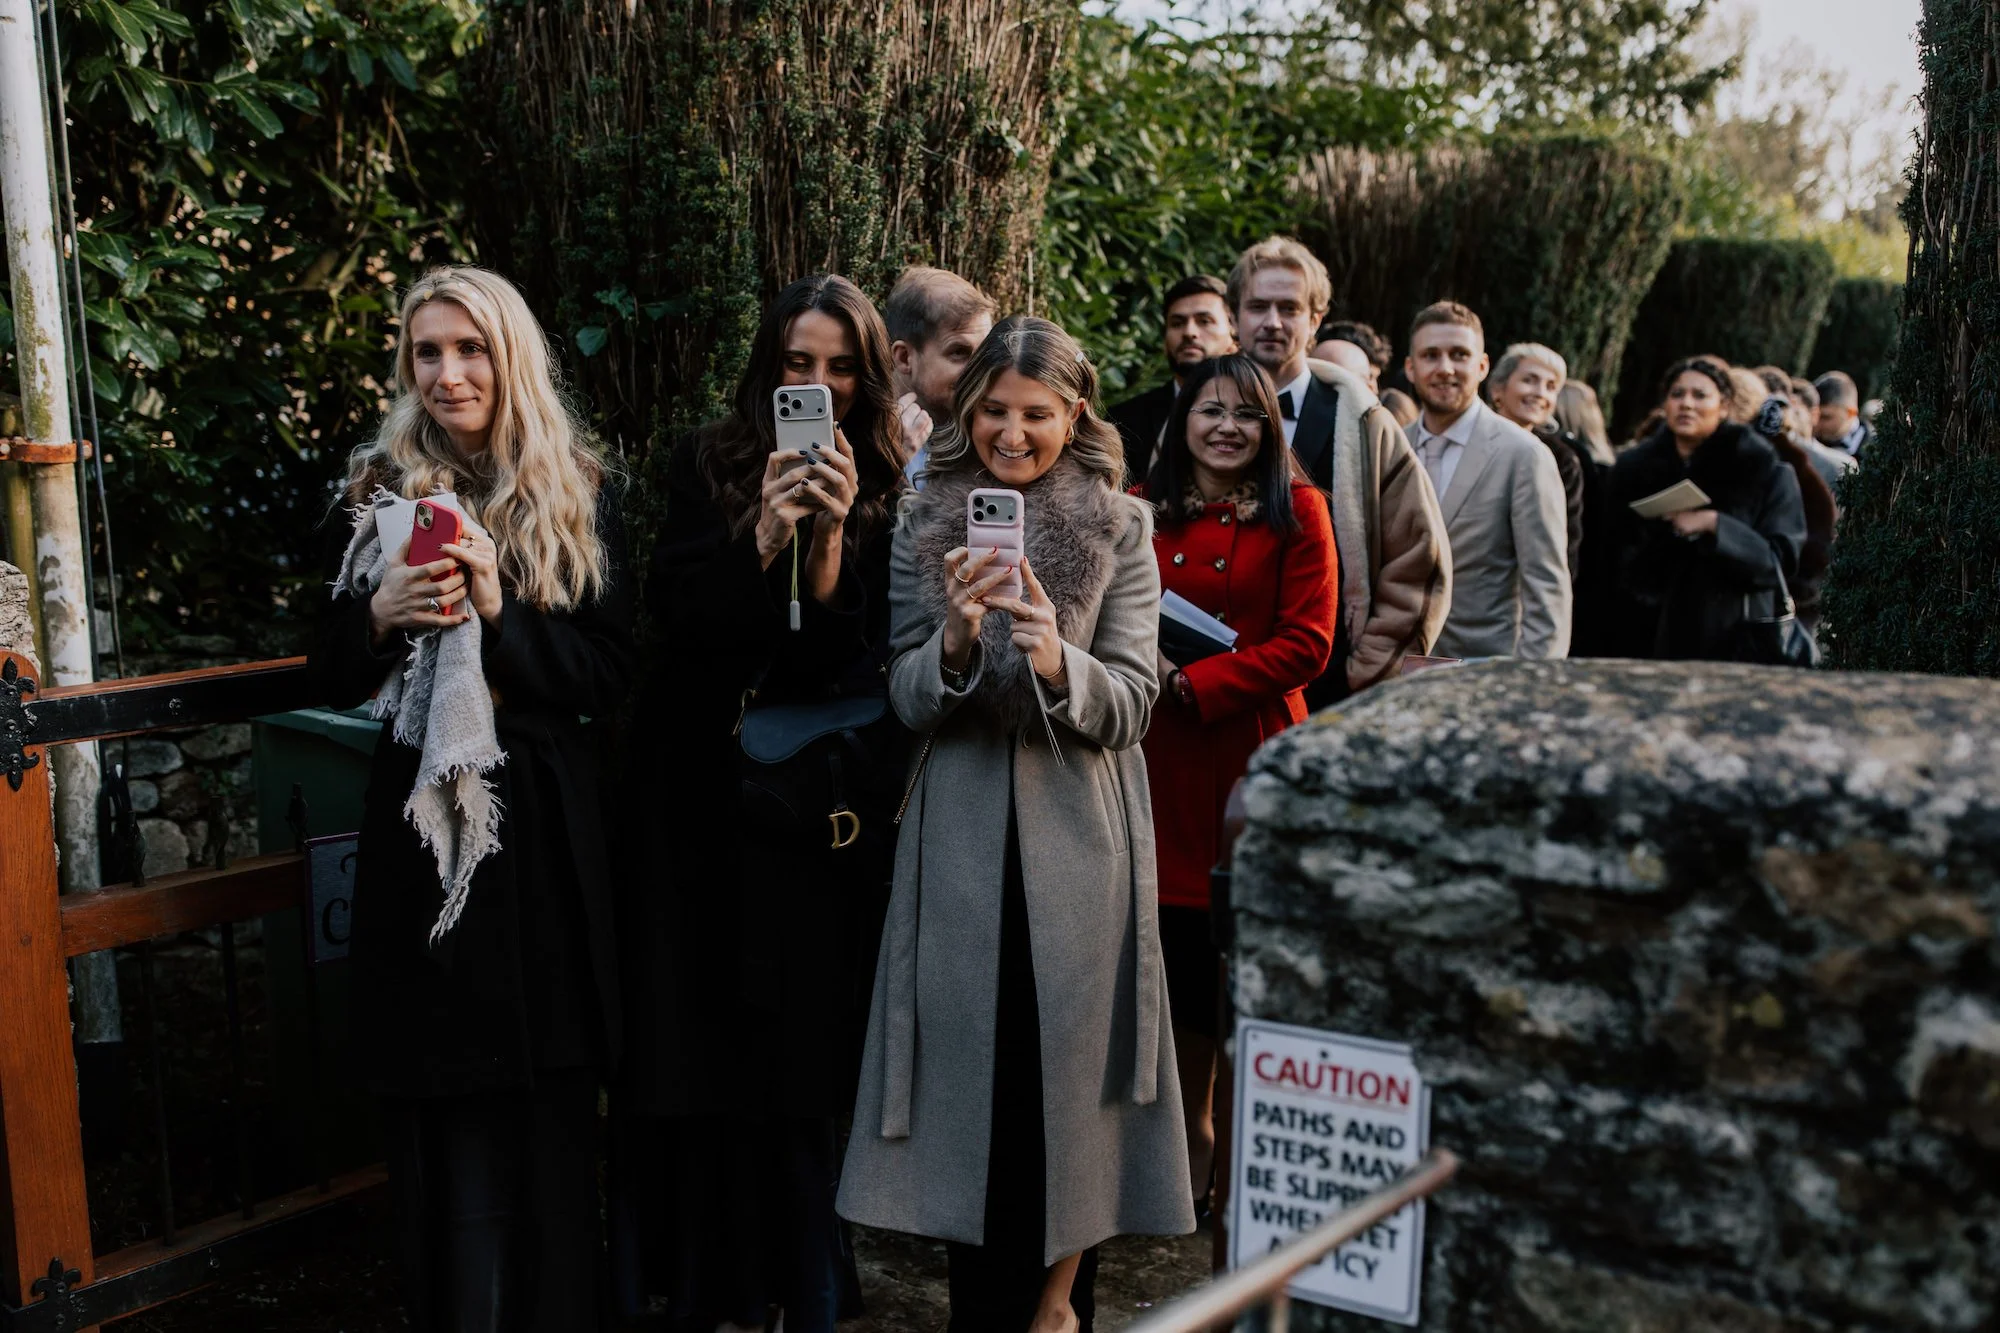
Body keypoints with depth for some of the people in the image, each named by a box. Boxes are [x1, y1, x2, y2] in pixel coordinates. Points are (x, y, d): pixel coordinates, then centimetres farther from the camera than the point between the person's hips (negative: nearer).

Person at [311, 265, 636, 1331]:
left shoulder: (578, 493, 3)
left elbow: (608, 677, -3)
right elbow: (330, 683, 9)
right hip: (419, 824, 1)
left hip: (541, 828, -1)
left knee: (546, 1109, 3)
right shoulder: (380, 491, 8)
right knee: (440, 1114, 3)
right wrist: (380, 617, -10)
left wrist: (499, 611, -15)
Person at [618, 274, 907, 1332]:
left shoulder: (888, 492, 1)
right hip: (701, 799, 1)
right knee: (697, 1045, 3)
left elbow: (851, 658, -7)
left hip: (817, 812, 0)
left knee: (806, 1055, 1)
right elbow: (671, 612, -6)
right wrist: (764, 537, -20)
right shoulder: (708, 467, 4)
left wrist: (829, 538, -22)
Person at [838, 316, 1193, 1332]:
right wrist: (955, 639, -19)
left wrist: (1055, 659, -25)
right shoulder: (926, 527, 6)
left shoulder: (1122, 530, 1)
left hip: (1077, 841, -1)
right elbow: (908, 704, 1)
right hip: (959, 839, 2)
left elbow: (1130, 706, -6)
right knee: (967, 1082, 6)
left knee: (1067, 1072, 4)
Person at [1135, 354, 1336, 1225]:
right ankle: (1191, 1129, 24)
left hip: (1253, 746, -2)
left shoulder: (1296, 512, 1)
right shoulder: (1142, 510, 9)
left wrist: (1193, 683, -14)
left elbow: (1306, 643, -6)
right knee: (1179, 947, 7)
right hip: (1163, 758, 3)